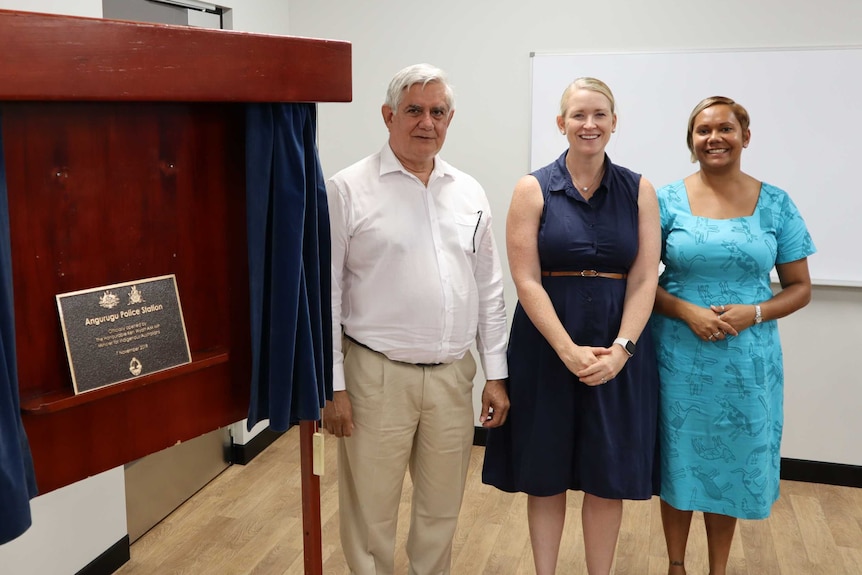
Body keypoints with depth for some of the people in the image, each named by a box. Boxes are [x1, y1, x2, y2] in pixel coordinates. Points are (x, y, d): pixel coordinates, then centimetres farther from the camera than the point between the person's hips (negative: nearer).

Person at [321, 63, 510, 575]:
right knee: (371, 512, 6)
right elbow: (326, 294, -6)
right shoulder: (349, 190, -6)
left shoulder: (469, 192, 9)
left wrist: (496, 374, 9)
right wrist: (333, 386, -8)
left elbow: (489, 289, 11)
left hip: (453, 376, 4)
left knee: (442, 511, 16)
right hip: (377, 375, -4)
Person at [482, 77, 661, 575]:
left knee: (609, 477, 9)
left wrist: (620, 349, -16)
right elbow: (526, 281, -8)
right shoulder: (534, 190, -2)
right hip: (546, 344, -1)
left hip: (618, 349, 2)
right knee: (546, 472, 9)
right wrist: (569, 351, -17)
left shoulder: (639, 191, 3)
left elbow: (644, 281, -2)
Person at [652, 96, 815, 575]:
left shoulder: (776, 205, 0)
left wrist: (754, 313, -14)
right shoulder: (667, 201, -3)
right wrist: (686, 311, -17)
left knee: (733, 463, 12)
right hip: (679, 355, -1)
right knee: (680, 458, 10)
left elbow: (800, 288, 4)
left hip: (748, 360, 1)